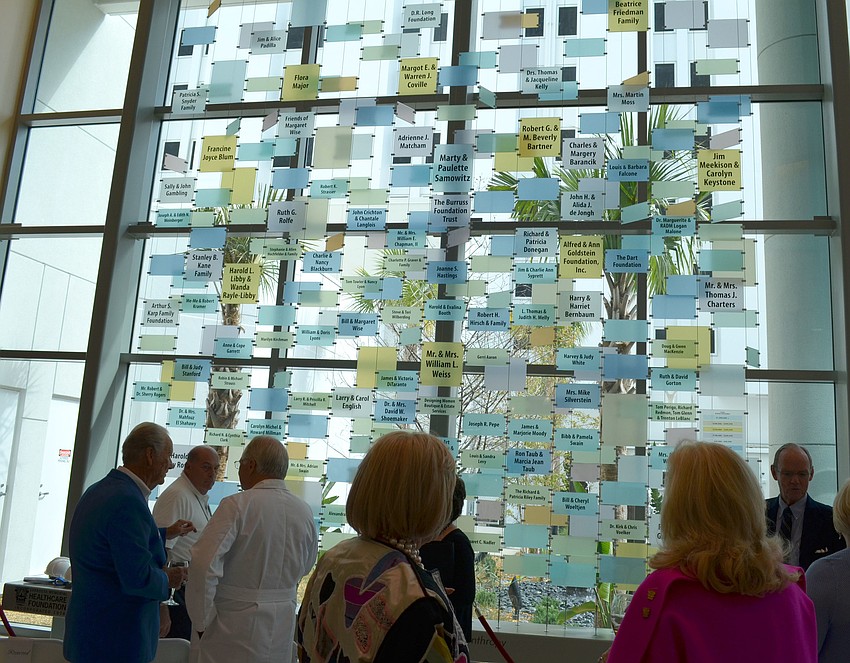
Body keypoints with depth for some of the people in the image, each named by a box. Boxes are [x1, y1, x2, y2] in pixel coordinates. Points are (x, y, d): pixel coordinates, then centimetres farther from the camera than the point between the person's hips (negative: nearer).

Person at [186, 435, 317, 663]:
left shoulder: (237, 505, -18)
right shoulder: (304, 512, -2)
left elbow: (204, 564, -23)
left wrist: (201, 620, -12)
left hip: (234, 624, -5)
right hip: (282, 629, 5)